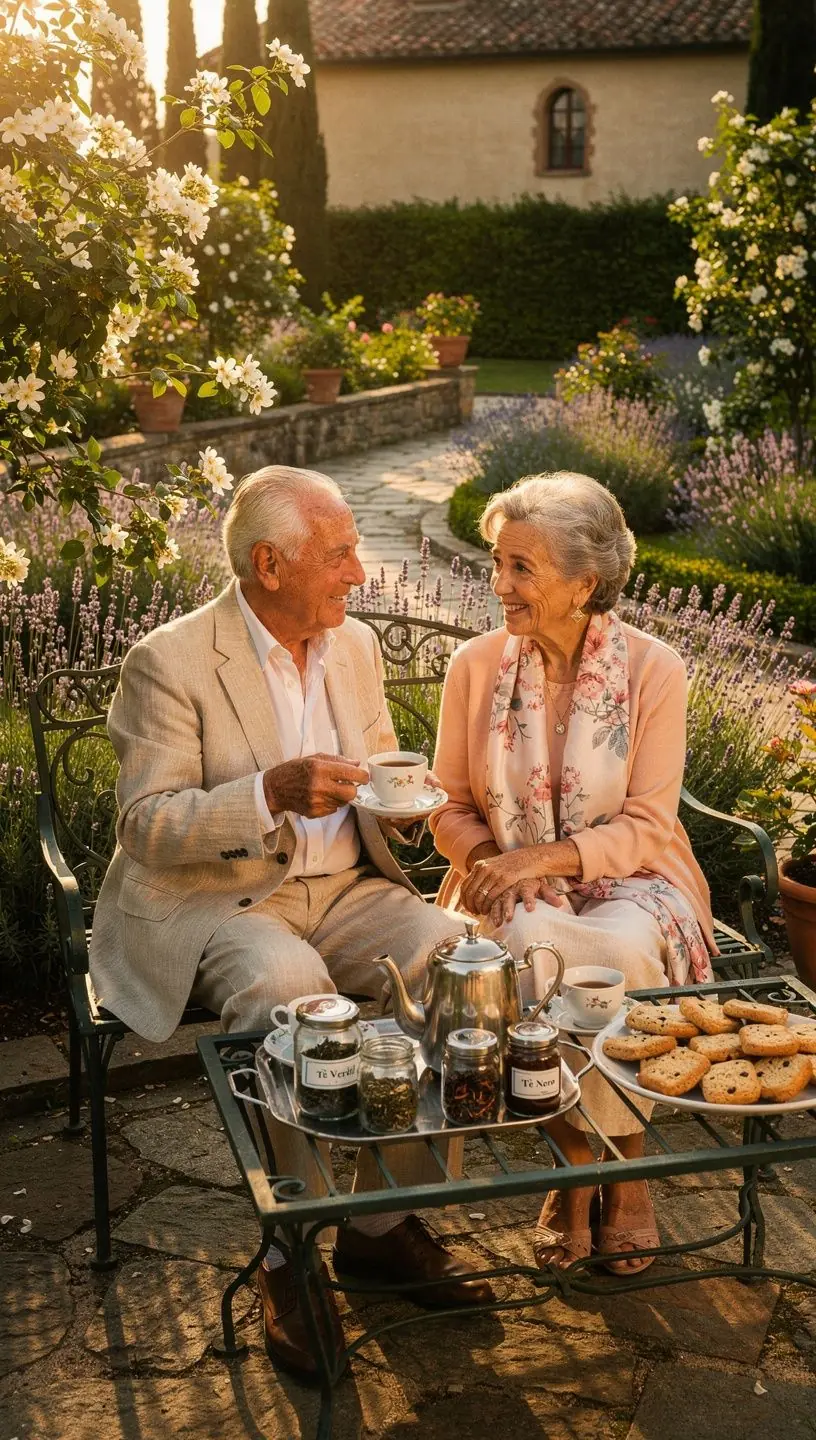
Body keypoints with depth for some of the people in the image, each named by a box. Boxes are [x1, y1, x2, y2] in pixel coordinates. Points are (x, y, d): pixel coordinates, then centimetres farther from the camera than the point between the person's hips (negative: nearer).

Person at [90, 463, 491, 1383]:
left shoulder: (355, 645, 9)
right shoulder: (169, 662, -11)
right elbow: (147, 827, -16)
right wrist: (274, 792, -29)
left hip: (343, 890, 6)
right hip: (208, 903, -6)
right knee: (287, 987, -36)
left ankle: (382, 1222, -8)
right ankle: (290, 1259, -17)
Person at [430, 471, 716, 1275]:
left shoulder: (653, 670, -7)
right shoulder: (476, 666, 0)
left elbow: (645, 826, -9)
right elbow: (449, 808, 6)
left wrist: (546, 856, -24)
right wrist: (489, 855, -16)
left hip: (626, 879, -1)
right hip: (513, 892, 1)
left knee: (619, 950, -35)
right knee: (536, 943, -34)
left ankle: (604, 1166, -9)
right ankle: (618, 1156, -12)